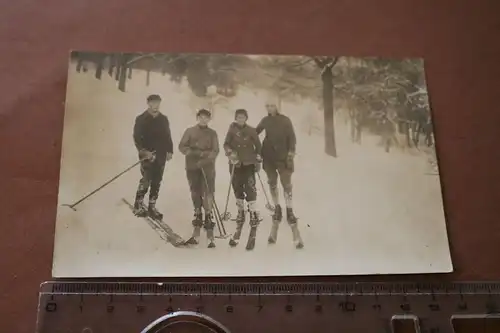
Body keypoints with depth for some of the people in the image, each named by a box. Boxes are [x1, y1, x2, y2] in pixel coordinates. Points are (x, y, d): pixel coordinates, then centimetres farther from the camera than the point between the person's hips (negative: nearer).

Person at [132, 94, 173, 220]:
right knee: (146, 180, -10)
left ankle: (152, 207, 14)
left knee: (156, 182, 6)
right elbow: (137, 137, -8)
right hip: (147, 155, -4)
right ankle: (138, 206, 6)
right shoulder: (141, 119, -3)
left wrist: (170, 151, 5)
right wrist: (143, 151, -19)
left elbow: (168, 136, 16)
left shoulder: (164, 119, 11)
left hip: (161, 156, 5)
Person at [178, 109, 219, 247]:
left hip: (208, 168, -1)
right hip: (192, 168, 1)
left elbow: (215, 151, -1)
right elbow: (182, 146, 2)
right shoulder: (190, 131, 9)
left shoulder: (212, 133, 8)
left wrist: (204, 155, -18)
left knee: (208, 195, -10)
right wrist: (193, 152, -15)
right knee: (195, 194, 6)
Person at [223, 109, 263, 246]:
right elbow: (226, 144, -2)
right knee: (237, 189, 6)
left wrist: (258, 159, 7)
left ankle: (253, 214, -7)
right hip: (235, 164, 1)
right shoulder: (232, 130, 3)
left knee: (250, 188, -12)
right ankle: (240, 213, 20)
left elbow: (258, 145, 11)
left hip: (249, 163, -1)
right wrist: (230, 153, -21)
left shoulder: (251, 131, 3)